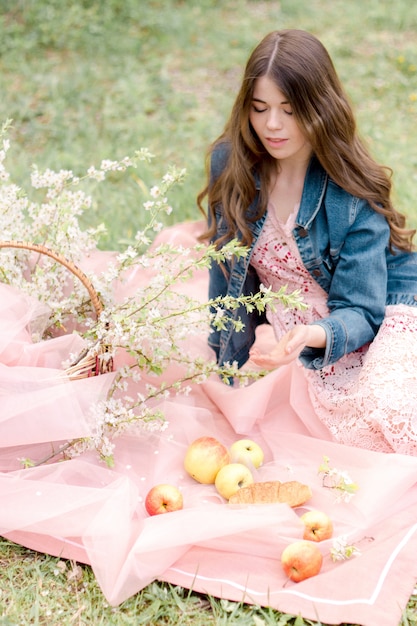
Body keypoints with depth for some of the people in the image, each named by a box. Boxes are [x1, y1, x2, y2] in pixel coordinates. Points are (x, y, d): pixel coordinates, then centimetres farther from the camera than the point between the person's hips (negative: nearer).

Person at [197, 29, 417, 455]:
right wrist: (228, 358, 11)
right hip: (299, 330, 2)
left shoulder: (354, 192, -16)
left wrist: (313, 335, -39)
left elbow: (360, 310, -17)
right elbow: (226, 267, 7)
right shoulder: (230, 164, -6)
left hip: (383, 318, -2)